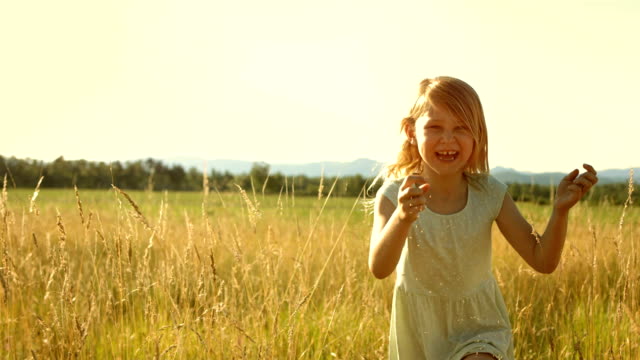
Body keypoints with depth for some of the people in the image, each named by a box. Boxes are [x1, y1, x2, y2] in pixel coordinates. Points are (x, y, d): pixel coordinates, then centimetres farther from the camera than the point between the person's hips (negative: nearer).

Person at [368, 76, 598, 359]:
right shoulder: (394, 195, -21)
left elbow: (542, 260, -15)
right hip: (419, 326, 0)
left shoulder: (490, 195, -16)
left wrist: (560, 210, -32)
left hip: (477, 319, 0)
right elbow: (379, 268, -36)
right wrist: (402, 217, -55)